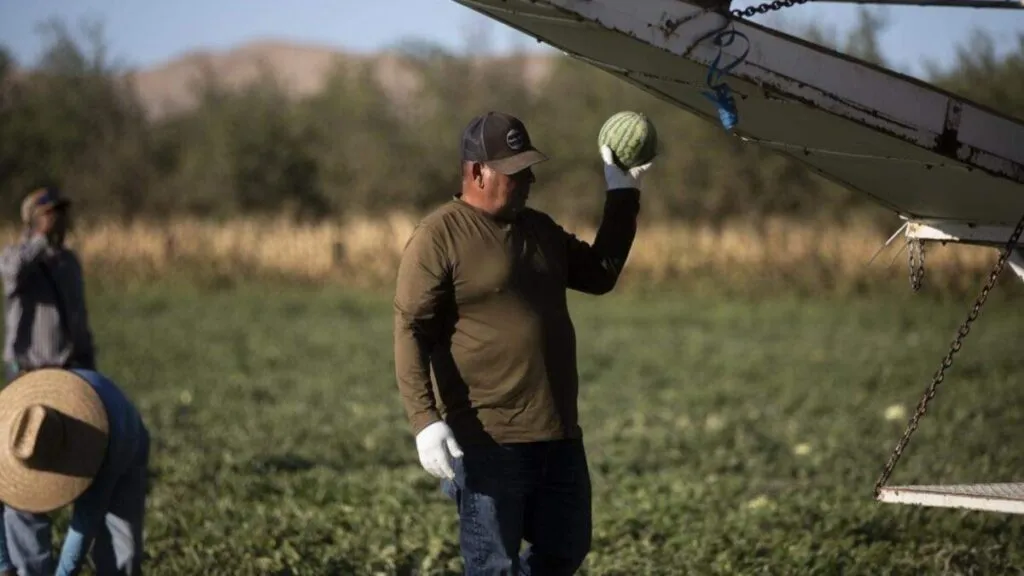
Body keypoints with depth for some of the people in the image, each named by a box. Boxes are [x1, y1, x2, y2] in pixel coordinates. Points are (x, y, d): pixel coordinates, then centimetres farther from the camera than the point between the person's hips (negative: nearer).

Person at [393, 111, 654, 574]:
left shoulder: (540, 229, 14)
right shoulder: (439, 237, -9)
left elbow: (600, 274, 27)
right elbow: (411, 334, -14)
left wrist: (622, 196, 21)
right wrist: (425, 420, -24)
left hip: (558, 437, 8)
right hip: (488, 443, -8)